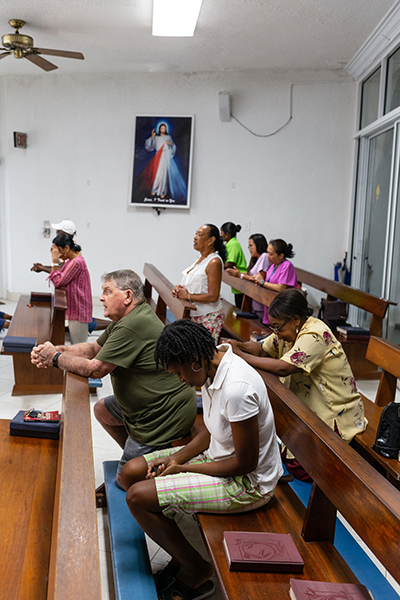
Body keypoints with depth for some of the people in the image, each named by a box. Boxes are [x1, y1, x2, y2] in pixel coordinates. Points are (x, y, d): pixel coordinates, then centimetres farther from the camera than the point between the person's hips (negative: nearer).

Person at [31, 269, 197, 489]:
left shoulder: (132, 326, -27)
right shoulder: (125, 319, 7)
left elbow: (94, 369, -22)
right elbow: (95, 347, 15)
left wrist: (55, 358, -7)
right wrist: (58, 349, -1)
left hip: (164, 417, -10)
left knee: (125, 480, 3)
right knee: (102, 410, 24)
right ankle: (136, 455, 28)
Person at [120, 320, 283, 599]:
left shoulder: (237, 389, -32)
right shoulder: (212, 368, -2)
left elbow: (246, 462, -24)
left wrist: (184, 468, -14)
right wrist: (176, 458, -5)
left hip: (248, 483, -10)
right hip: (218, 455, 10)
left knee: (138, 496, -16)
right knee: (132, 472, 5)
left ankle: (196, 570, 6)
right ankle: (180, 555, 16)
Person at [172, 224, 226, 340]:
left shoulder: (214, 262, -14)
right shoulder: (200, 258, 13)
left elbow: (213, 296, -20)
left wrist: (187, 296, -15)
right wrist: (179, 289, 4)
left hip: (209, 317, -8)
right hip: (194, 315, 9)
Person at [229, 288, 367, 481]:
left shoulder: (314, 336, -26)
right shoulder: (292, 330, 2)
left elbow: (283, 368, -35)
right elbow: (262, 349, 5)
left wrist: (241, 356, -30)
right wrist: (240, 346, -16)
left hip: (336, 414, -9)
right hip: (311, 407, 9)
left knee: (296, 466, -10)